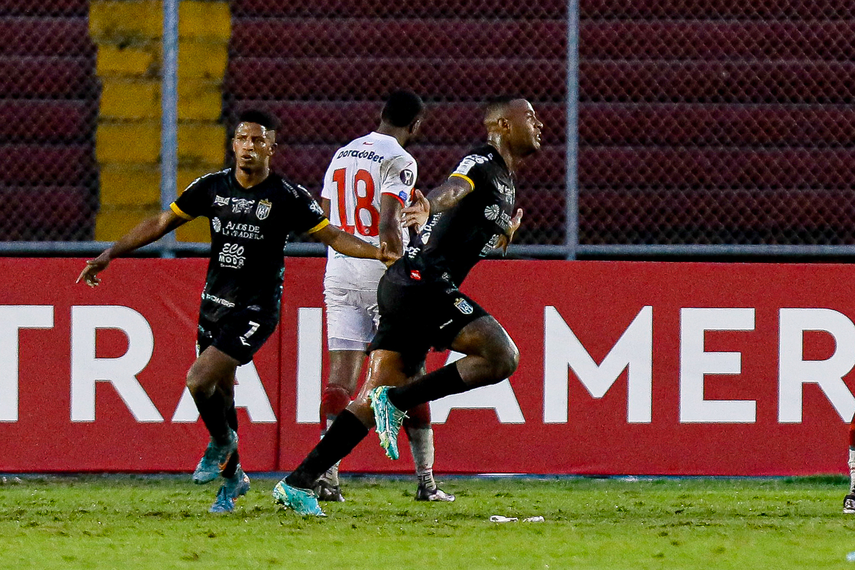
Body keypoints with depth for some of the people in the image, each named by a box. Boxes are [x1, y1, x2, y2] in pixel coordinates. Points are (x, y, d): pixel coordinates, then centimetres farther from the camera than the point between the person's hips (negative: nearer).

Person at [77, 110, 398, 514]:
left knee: (199, 381, -19)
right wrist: (111, 254, 5)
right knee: (220, 394, 9)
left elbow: (333, 237, -4)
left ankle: (221, 443, 9)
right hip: (214, 305, 5)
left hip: (256, 310, -5)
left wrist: (376, 252, -20)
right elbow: (160, 224, 9)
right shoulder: (212, 187, 2)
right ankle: (232, 477, 27)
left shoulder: (288, 197, -9)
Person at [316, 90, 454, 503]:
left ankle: (326, 475, -13)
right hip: (381, 274, -5)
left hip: (339, 273, 5)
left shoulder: (341, 155, 13)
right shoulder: (399, 160, -9)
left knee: (341, 377, 1)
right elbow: (388, 226, -20)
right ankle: (425, 480, 6)